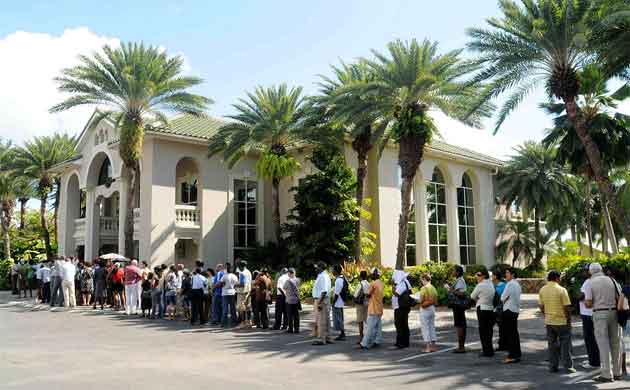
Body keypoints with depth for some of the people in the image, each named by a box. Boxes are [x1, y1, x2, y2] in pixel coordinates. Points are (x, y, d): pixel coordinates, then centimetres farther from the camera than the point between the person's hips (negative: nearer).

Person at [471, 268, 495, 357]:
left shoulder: (480, 285, -14)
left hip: (482, 309, -8)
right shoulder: (491, 284, 10)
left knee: (483, 331, 1)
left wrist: (477, 300, 12)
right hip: (491, 309, 8)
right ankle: (490, 350, 23)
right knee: (488, 330, 15)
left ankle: (487, 351, 4)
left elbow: (472, 296, -3)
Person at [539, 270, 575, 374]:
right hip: (561, 321, -4)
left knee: (552, 344, 11)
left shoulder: (542, 290, 2)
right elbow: (567, 307, -12)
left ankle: (553, 366, 14)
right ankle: (568, 367, 7)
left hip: (549, 321, 4)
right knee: (565, 344, 5)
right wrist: (569, 319, -1)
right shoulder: (561, 290, -13)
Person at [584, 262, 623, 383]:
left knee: (603, 344, -2)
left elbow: (588, 304, -10)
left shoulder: (590, 283, -4)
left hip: (600, 314, -4)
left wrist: (586, 302, 12)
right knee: (615, 344, 12)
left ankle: (607, 375, -3)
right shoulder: (611, 280, 6)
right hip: (614, 313, 4)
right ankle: (617, 372, 18)